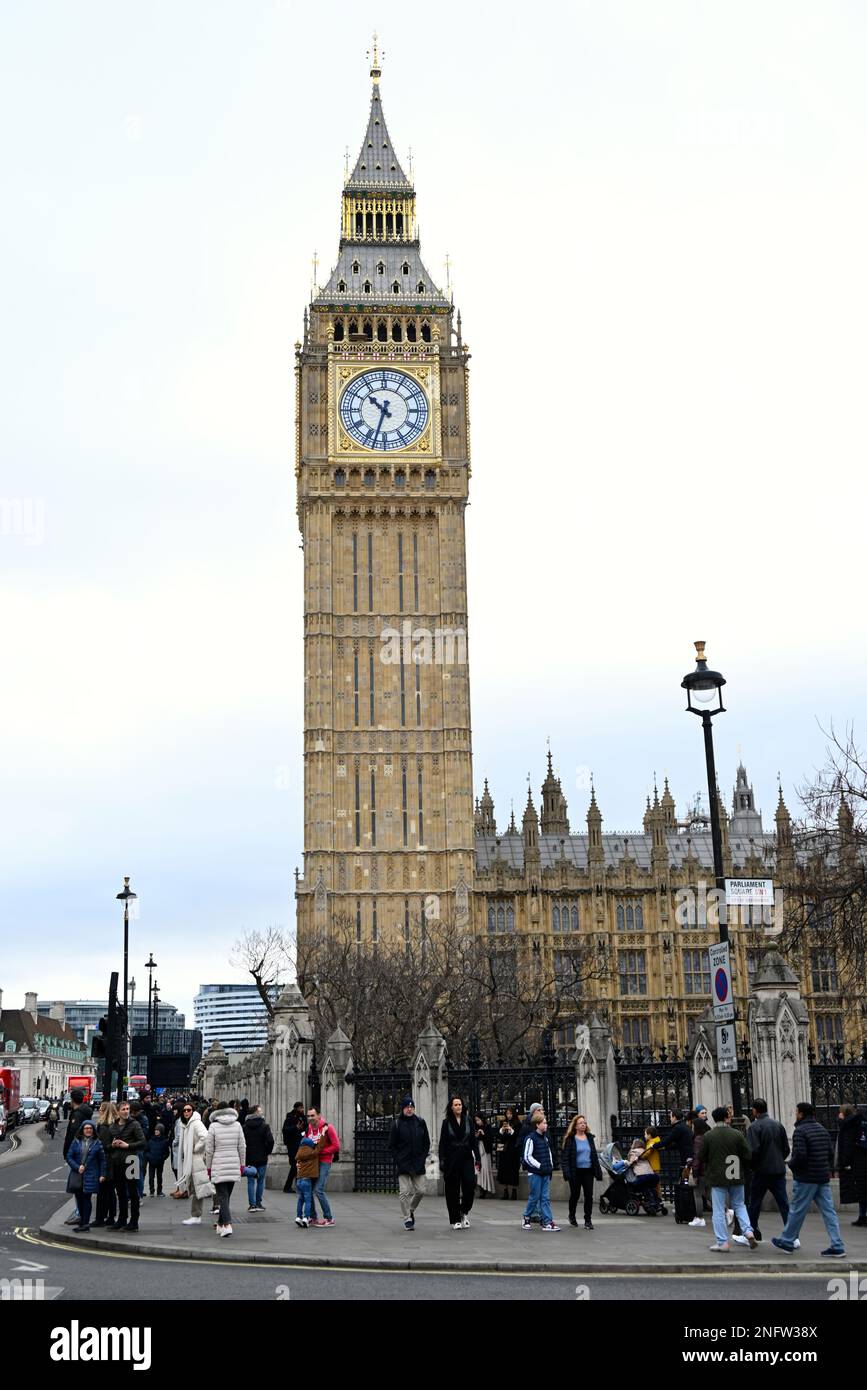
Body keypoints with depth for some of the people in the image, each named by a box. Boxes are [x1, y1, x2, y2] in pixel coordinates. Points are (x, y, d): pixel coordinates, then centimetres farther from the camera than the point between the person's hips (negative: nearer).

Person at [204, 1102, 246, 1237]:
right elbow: (242, 1147, 6)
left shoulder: (214, 1126, -6)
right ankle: (220, 1224, 25)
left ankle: (227, 1225, -19)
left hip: (218, 1166, -3)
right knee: (226, 1196, 15)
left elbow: (209, 1149, -3)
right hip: (234, 1166, 3)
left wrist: (208, 1167, 7)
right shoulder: (237, 1125, 3)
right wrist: (242, 1164, 15)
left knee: (223, 1196, -4)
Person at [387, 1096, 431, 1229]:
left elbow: (427, 1143, 11)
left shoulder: (420, 1123, 6)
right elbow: (391, 1146, 1)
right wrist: (398, 1160, -9)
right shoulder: (397, 1124, -2)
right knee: (405, 1192, -7)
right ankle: (407, 1219, 1)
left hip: (418, 1164, 3)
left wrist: (422, 1158, 1)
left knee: (420, 1191, 3)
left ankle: (411, 1210, 28)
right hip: (403, 1165, -3)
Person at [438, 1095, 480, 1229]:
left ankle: (465, 1212, 13)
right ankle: (455, 1220, 8)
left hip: (467, 1158, 2)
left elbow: (474, 1141, 8)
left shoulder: (468, 1121, 8)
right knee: (453, 1190, 0)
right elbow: (442, 1143, 0)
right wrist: (442, 1161, -8)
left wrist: (477, 1159, 1)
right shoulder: (446, 1122, 2)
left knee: (470, 1185, -10)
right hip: (452, 1160, -2)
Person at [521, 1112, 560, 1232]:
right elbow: (527, 1156, -15)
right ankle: (526, 1218, 18)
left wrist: (550, 1166, 12)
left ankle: (547, 1222, 1)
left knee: (546, 1198, 3)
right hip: (535, 1172, -7)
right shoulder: (531, 1138, -11)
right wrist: (540, 1166, -17)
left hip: (545, 1173, 7)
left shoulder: (544, 1138, 13)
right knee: (535, 1197, 0)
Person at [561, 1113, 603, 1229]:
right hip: (575, 1171, -3)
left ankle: (588, 1220, 3)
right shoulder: (570, 1139, -4)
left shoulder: (590, 1138, 10)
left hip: (588, 1171, 3)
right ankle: (572, 1216, 32)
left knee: (589, 1195, -4)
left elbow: (594, 1155, 15)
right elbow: (565, 1157, -6)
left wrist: (598, 1170, 10)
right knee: (575, 1194, 9)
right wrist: (566, 1171, -17)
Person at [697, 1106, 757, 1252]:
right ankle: (748, 1231, 1)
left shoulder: (707, 1137, -7)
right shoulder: (737, 1135, -4)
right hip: (736, 1177, 2)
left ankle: (722, 1242, 3)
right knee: (739, 1205, 18)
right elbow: (747, 1156, -2)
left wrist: (706, 1170, 19)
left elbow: (701, 1158, -1)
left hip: (717, 1178, -2)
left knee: (719, 1210, 4)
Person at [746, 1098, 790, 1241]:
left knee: (754, 1203, 10)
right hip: (779, 1170, 4)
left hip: (762, 1171, -4)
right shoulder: (778, 1125, 7)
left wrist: (751, 1165, -1)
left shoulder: (755, 1127, -10)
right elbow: (786, 1149, 10)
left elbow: (753, 1150, -17)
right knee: (784, 1204, 3)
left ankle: (752, 1233, 15)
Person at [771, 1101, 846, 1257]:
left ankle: (787, 1241, 17)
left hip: (805, 1178, -7)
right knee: (829, 1212, 6)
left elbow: (799, 1155, -21)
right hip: (824, 1177, 7)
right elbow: (831, 1153, 11)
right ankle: (837, 1247, 2)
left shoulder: (800, 1131, -14)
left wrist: (791, 1164, -3)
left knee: (796, 1210, 5)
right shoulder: (822, 1129, 10)